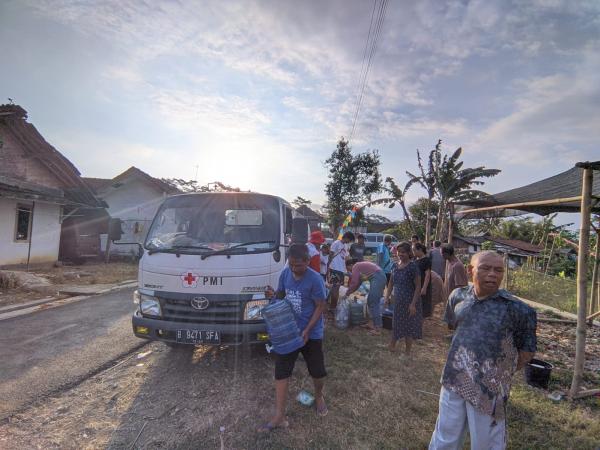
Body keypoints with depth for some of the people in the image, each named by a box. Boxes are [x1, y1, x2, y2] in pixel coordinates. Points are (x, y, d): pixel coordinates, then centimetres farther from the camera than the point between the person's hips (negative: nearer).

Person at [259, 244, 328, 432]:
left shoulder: (315, 280, -20)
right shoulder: (285, 273, -5)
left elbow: (321, 306, -15)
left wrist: (307, 330, -20)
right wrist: (273, 295, -15)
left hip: (311, 333, -4)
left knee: (317, 370, 12)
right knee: (281, 371, 2)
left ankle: (319, 396, 45)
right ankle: (279, 417, 14)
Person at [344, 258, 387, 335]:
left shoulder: (355, 267, -2)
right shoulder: (360, 266, 25)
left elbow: (354, 283, -7)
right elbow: (358, 283, 27)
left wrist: (347, 293, 4)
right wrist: (350, 292, 28)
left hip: (377, 278, -10)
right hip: (381, 277, 10)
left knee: (373, 303, -8)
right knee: (370, 301, 17)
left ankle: (378, 328, -8)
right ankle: (371, 323, 22)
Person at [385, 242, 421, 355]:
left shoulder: (412, 267, -16)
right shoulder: (395, 266, 3)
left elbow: (418, 286, -16)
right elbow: (391, 282, 14)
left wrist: (413, 304, -20)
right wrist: (387, 297, 7)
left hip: (409, 302, -5)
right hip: (398, 301, 5)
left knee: (408, 326, 7)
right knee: (396, 324, 17)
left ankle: (407, 352, 22)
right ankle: (392, 346, 32)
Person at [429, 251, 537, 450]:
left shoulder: (514, 308, -14)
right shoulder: (458, 296, -2)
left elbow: (527, 348, -3)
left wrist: (503, 373, 0)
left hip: (488, 388, -3)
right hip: (454, 381, 3)